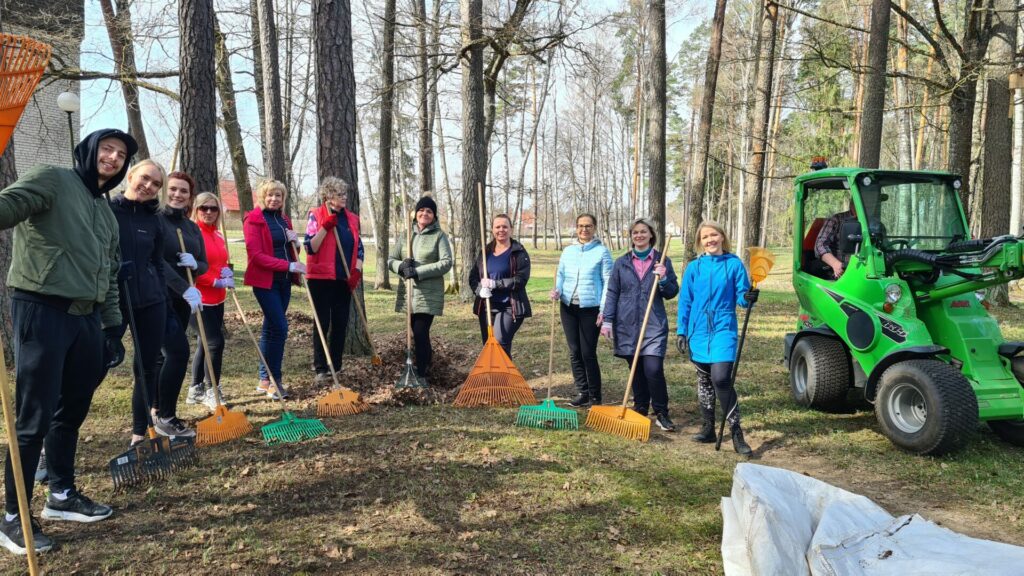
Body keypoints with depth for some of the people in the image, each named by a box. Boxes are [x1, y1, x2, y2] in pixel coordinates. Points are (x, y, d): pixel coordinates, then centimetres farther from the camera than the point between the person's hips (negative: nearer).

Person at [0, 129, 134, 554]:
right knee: (34, 418, -3)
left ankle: (62, 495, 31)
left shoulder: (106, 210, 20)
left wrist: (112, 327, 21)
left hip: (85, 317, 8)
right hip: (42, 310, -8)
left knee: (71, 411, 16)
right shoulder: (51, 180, -3)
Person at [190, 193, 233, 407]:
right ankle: (211, 391, 5)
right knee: (216, 342, -8)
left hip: (217, 298, 8)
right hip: (201, 298, -8)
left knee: (205, 343, 14)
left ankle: (196, 389, 26)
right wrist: (217, 282, -18)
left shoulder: (218, 235, 12)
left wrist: (227, 271, 1)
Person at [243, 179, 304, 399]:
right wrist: (289, 266, -21)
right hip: (265, 281, -7)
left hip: (284, 281, 7)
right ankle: (275, 381, -1)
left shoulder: (284, 219, 14)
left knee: (271, 329, 11)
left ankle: (264, 380, 18)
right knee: (280, 327, -11)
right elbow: (256, 255, -16)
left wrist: (295, 242, -1)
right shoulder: (254, 220, -8)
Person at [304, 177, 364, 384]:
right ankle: (320, 370, 4)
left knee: (341, 324, 7)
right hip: (321, 278, -5)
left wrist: (357, 271, -1)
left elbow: (359, 248, 13)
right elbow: (310, 248, -11)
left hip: (344, 279, 5)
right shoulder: (316, 215, -4)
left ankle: (335, 367, 17)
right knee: (323, 324, -1)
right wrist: (325, 227, -20)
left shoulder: (352, 218, 10)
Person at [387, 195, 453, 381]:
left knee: (420, 333, -9)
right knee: (417, 332, 14)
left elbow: (446, 263, -12)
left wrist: (418, 272, -18)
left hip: (429, 294, -5)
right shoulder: (406, 235, 11)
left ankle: (422, 374, 0)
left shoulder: (439, 236, -2)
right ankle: (427, 357, 37)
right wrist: (401, 266, -13)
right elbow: (390, 260, 11)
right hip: (408, 293, 5)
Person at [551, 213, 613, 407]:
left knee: (588, 353, -4)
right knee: (574, 352, 8)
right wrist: (557, 290, -8)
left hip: (591, 308, -5)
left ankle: (595, 397, 9)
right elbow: (560, 274, 14)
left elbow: (608, 282, -5)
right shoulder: (568, 251, 9)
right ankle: (582, 392, 19)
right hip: (568, 307, 5)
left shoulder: (602, 251, -3)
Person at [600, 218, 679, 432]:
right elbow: (612, 293, 7)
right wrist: (607, 320, 1)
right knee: (636, 370, 9)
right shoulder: (622, 262, 7)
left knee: (653, 369, -12)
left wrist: (663, 279, -13)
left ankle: (661, 414, 4)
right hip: (627, 324, 2)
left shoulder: (662, 261, 5)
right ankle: (640, 409, 24)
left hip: (654, 324, -2)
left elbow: (672, 293, 6)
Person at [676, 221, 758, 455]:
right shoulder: (694, 267, 5)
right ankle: (708, 429, 25)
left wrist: (748, 298, -22)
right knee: (704, 381, 12)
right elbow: (685, 302, 7)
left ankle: (736, 433, -8)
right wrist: (681, 331, 4)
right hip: (699, 331, 4)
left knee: (720, 378, -18)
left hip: (723, 330, -4)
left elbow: (741, 297, 1)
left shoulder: (734, 264, -2)